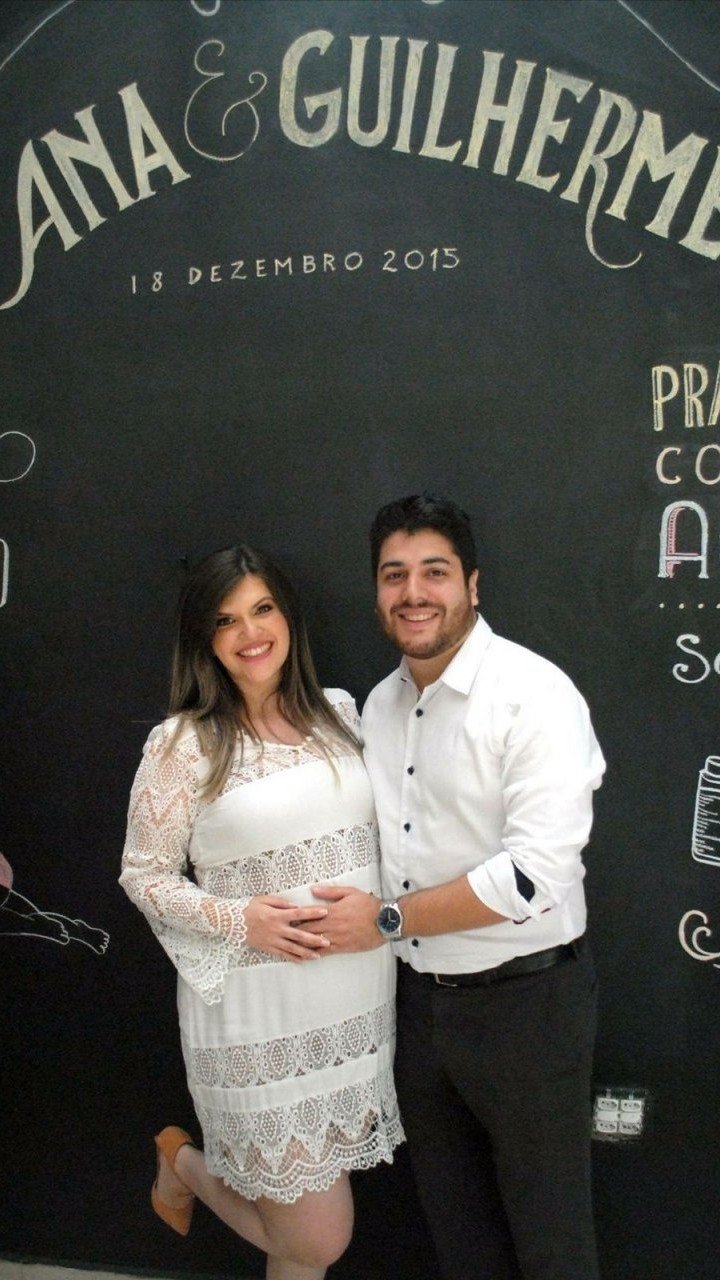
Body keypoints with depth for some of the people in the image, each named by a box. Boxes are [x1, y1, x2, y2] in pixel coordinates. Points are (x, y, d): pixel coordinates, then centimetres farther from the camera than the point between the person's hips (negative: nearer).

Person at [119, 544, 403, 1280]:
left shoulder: (339, 713, 5)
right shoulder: (184, 743, -9)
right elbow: (143, 876, -4)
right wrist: (239, 919, -17)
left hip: (360, 996, 5)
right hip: (258, 1010, -4)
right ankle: (183, 1164, 32)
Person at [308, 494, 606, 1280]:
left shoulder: (535, 695, -19)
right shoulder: (380, 704, 5)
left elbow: (535, 874, -26)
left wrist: (385, 920, -19)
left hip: (522, 1000, -6)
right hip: (418, 998, 7)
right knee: (452, 1216, 23)